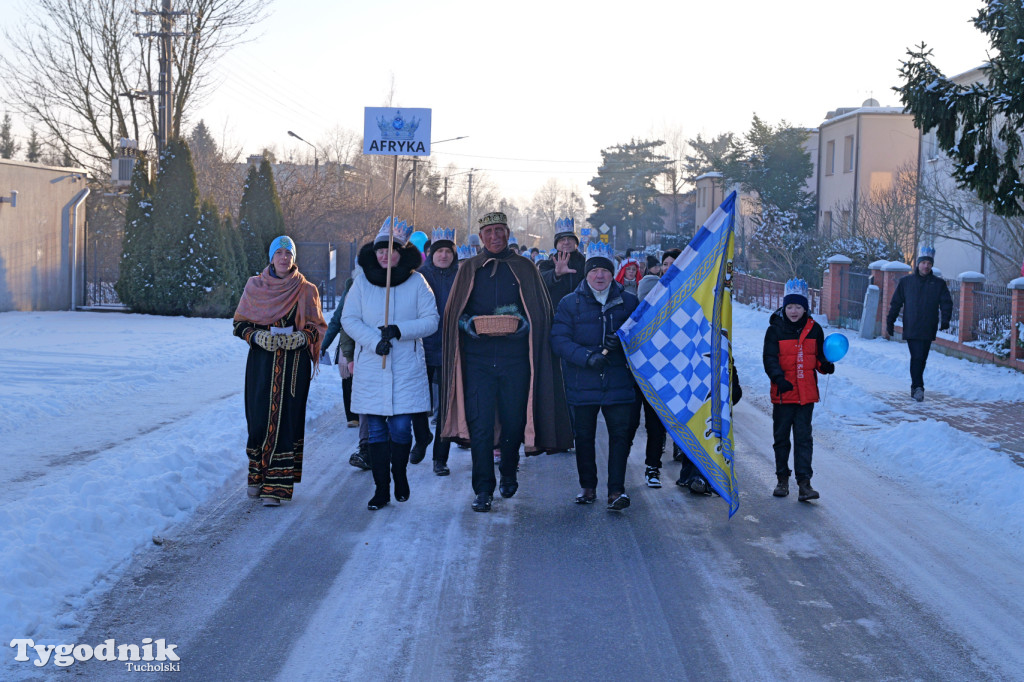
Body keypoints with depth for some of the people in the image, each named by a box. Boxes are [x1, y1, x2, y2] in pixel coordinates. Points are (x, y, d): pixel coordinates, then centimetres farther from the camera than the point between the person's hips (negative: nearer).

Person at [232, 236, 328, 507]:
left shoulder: (306, 290, 4)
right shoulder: (254, 286, 8)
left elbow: (318, 327, 6)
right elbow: (240, 323, 8)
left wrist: (301, 337, -14)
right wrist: (258, 336, -11)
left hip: (294, 365, -1)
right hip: (261, 363, 1)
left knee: (284, 421, -5)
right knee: (259, 420, 0)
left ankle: (276, 486, -2)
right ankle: (258, 476, 20)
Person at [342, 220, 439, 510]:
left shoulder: (416, 281, 2)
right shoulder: (362, 281, 4)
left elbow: (431, 321, -2)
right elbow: (349, 319, 0)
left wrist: (400, 330, -17)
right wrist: (374, 341, -15)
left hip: (407, 368, -1)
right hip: (370, 367, 1)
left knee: (400, 427, -4)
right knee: (376, 430, 3)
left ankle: (400, 476, 23)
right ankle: (381, 489, 12)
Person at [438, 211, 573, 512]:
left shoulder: (524, 269, 10)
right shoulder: (469, 269, 13)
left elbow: (541, 312, 7)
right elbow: (454, 312, 12)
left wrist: (520, 324, -12)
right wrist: (470, 324, -8)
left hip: (515, 357, 0)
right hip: (478, 357, 0)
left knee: (514, 420, 5)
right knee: (480, 423, -6)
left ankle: (509, 473, 30)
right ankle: (483, 489, -1)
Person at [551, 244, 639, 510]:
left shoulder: (628, 302, 8)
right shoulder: (570, 303, 4)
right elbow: (559, 339, -5)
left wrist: (623, 341, -14)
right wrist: (587, 357, -20)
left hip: (619, 382, 0)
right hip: (582, 384, 0)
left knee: (621, 434, -7)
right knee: (584, 436, 9)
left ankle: (616, 489, -1)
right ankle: (588, 486, 24)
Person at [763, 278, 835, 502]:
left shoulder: (814, 329, 5)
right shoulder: (775, 330, -3)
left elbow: (819, 355, 15)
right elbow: (769, 358, -10)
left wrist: (825, 365, -7)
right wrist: (778, 377, -26)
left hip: (806, 393, 1)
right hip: (783, 393, -1)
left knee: (803, 437, -2)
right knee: (781, 437, 10)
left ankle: (804, 482, -2)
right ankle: (783, 479, 23)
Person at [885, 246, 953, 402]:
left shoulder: (939, 284, 7)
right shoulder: (905, 282, 5)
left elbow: (946, 303, 5)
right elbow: (895, 303, 9)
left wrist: (945, 321, -12)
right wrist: (890, 323, 4)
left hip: (928, 329, 2)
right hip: (911, 329, -2)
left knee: (922, 359, 8)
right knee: (916, 357, -14)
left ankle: (916, 388, 20)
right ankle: (918, 387, -15)